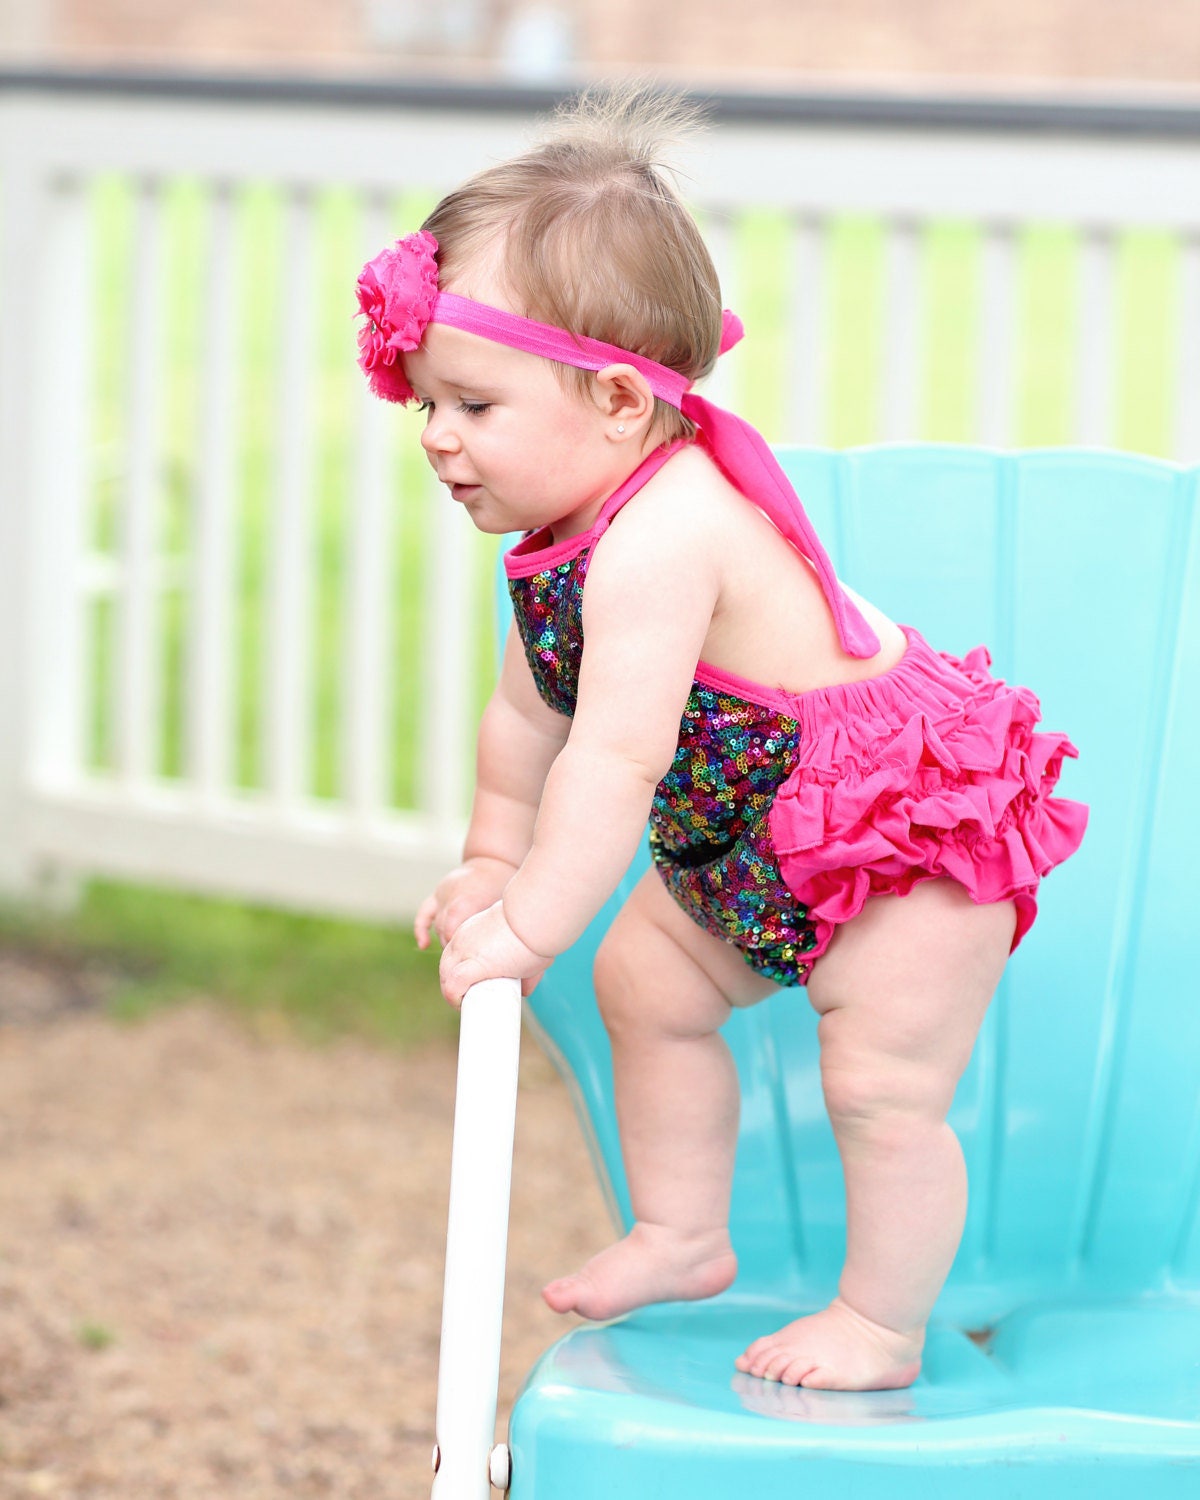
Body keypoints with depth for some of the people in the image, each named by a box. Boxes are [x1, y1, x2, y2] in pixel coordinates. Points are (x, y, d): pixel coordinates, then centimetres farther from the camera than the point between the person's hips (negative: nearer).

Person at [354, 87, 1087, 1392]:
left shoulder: (660, 545, -36)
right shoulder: (581, 524, -3)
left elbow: (617, 761, -38)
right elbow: (527, 713, 10)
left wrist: (527, 927, -33)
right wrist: (490, 861, 13)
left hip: (911, 829, -10)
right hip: (749, 842, 10)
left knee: (881, 1086, -8)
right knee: (647, 985, 16)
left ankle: (881, 1327, 11)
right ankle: (682, 1238, 31)